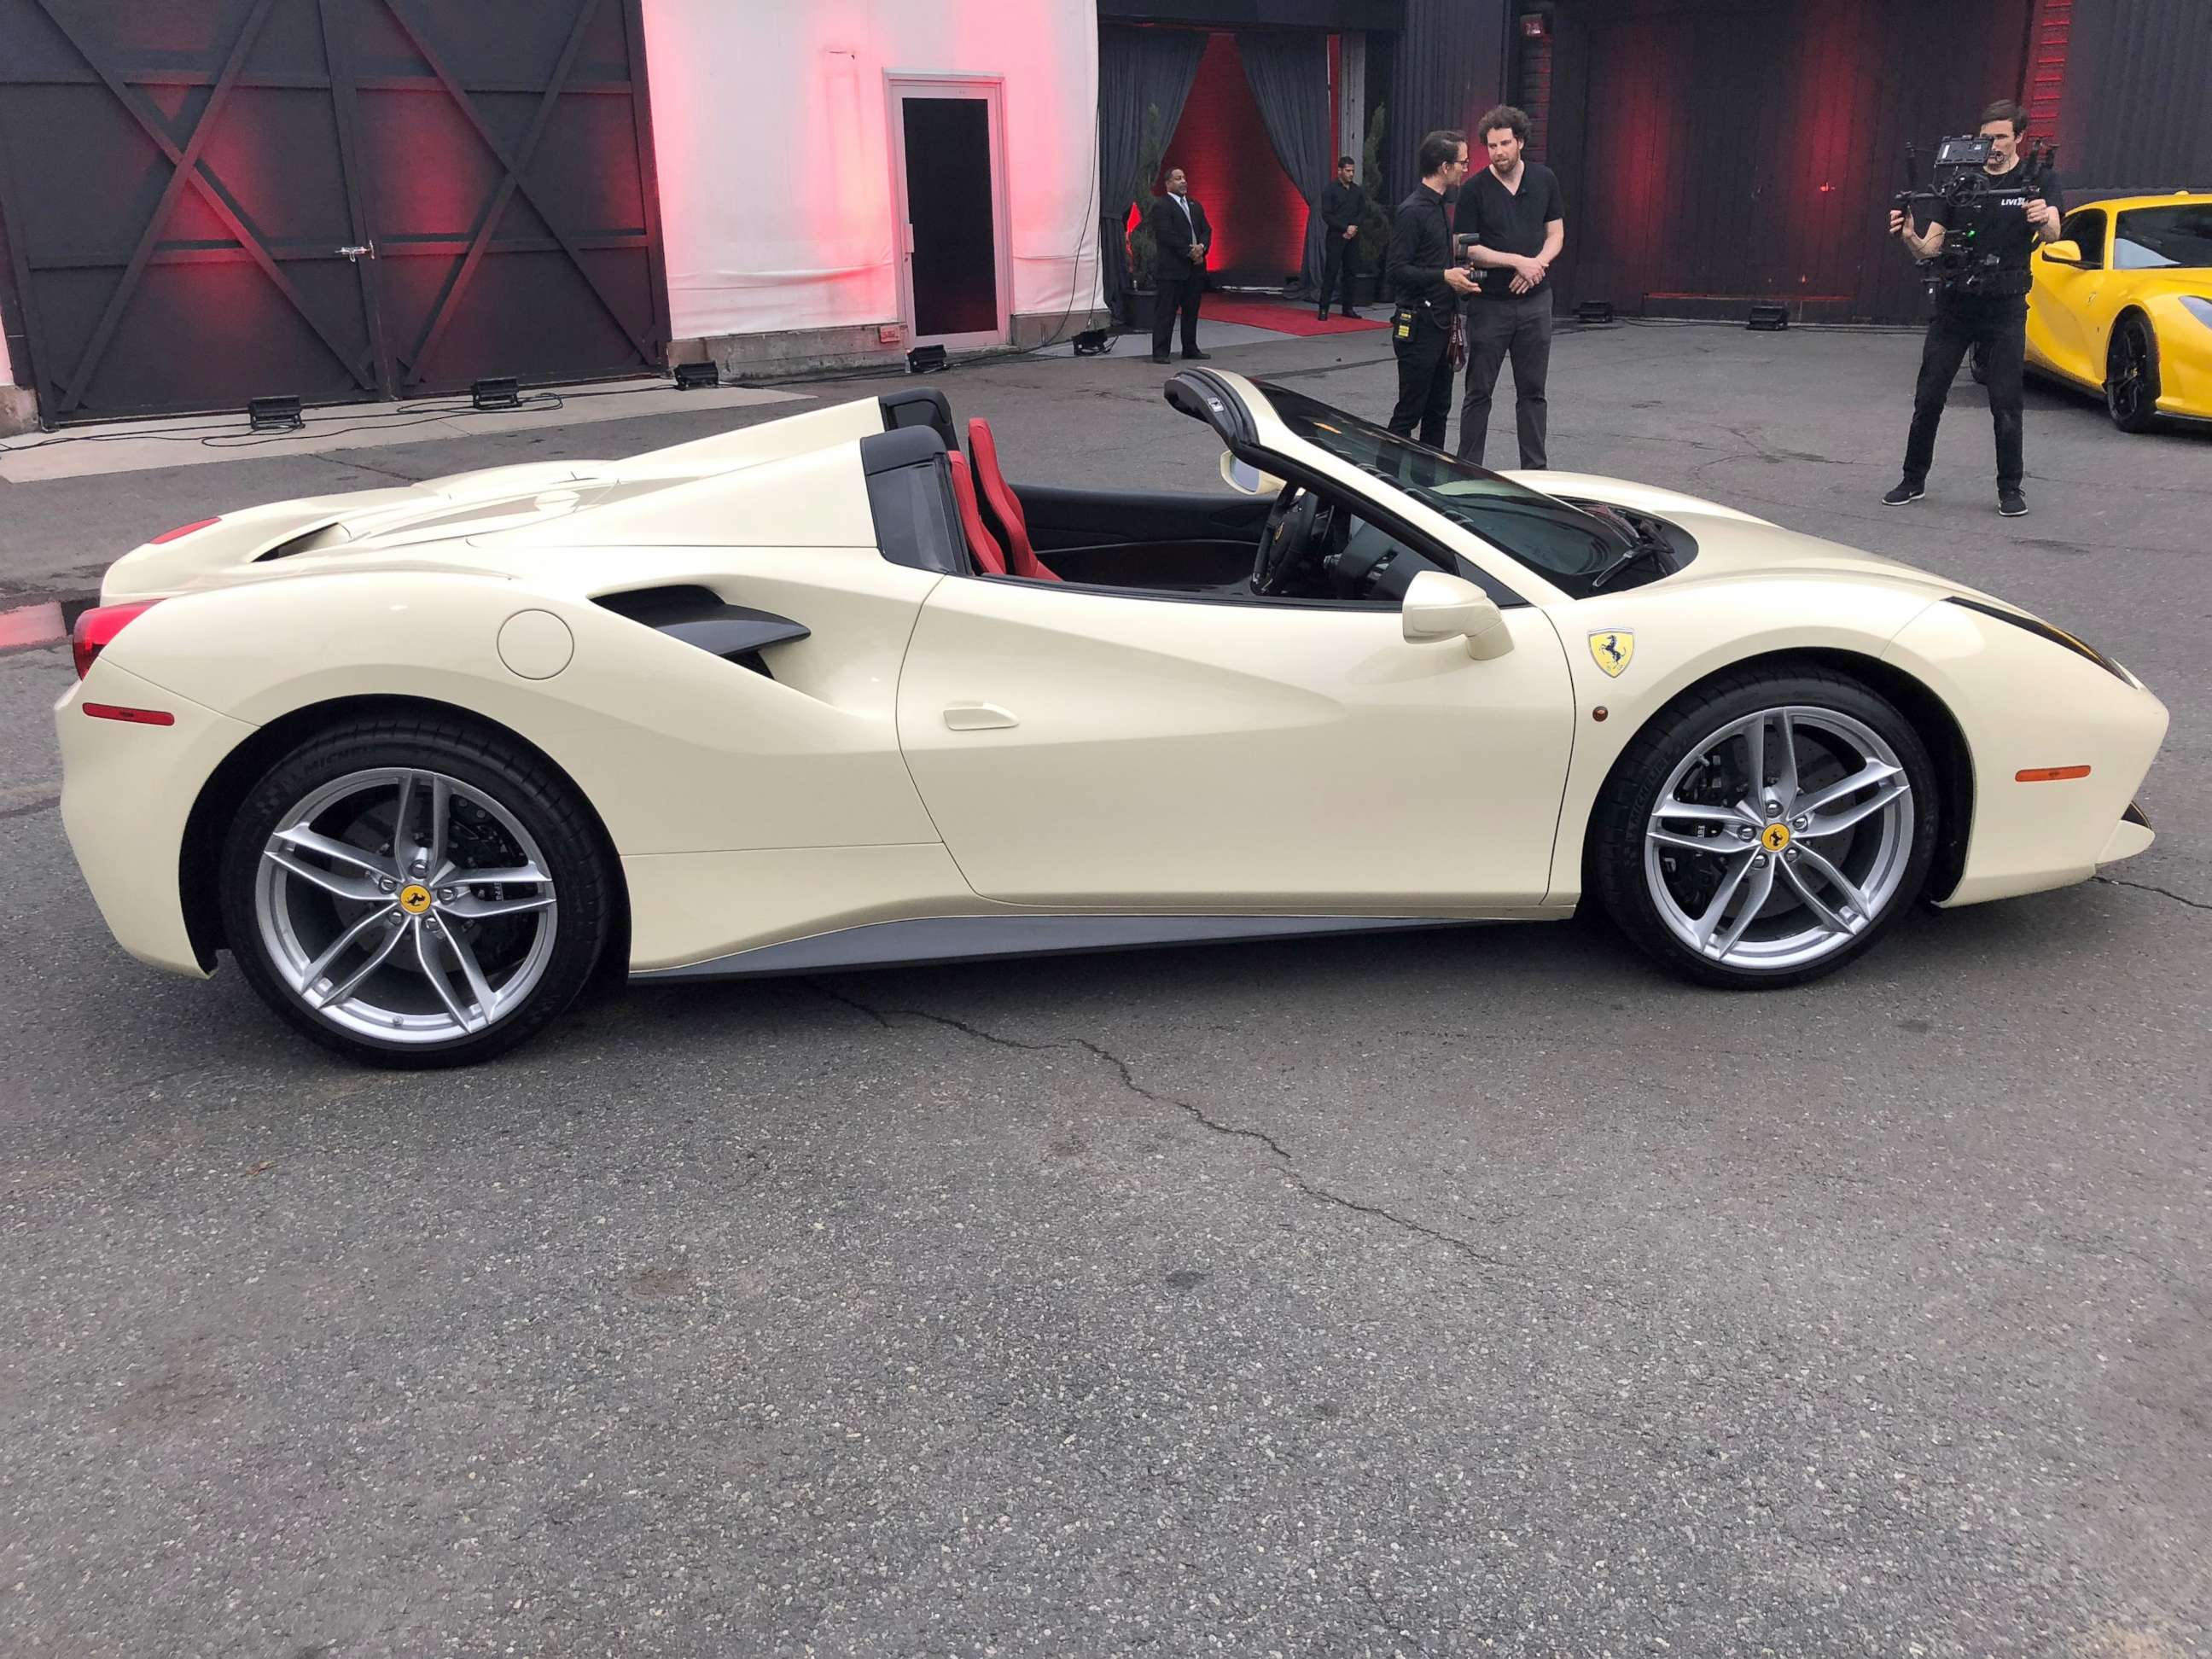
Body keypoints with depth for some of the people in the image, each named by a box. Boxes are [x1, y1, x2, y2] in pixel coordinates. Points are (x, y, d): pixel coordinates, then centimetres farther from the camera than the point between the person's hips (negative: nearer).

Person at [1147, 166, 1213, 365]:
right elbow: (1167, 235, -15)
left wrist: (1202, 247, -8)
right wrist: (1189, 252, -16)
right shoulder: (1161, 207, -6)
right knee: (1165, 312, -4)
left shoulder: (1195, 206, 18)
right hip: (1171, 269, -7)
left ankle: (1190, 348, 20)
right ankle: (1160, 352, -2)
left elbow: (1207, 230, 13)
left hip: (1195, 268, 7)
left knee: (1191, 311, 12)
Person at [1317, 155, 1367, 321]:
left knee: (1351, 272, 4)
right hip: (1335, 237, -5)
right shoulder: (1330, 189, -3)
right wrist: (1346, 228, -14)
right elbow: (1327, 215, -8)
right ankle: (1323, 309, -6)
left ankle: (1347, 307, 9)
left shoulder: (1357, 191, 12)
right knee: (1330, 272, -7)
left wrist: (1354, 228, -8)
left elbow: (1363, 213, 10)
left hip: (1353, 238, 5)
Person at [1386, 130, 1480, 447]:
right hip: (1419, 327, -9)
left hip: (1441, 324, 9)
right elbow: (1395, 272, -19)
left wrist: (1456, 272, 14)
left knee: (1438, 411, 13)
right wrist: (1444, 276, -21)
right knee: (1409, 412, -7)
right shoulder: (1413, 211, -14)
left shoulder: (1437, 206, 16)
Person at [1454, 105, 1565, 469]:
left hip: (1535, 301, 3)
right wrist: (1518, 261, -15)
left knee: (1533, 391, 7)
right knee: (1479, 391, 3)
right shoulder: (1475, 190, -7)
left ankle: (1536, 469, 14)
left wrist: (1537, 265, -12)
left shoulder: (1545, 180, 4)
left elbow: (1556, 234, 7)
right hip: (1489, 303, -3)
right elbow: (1466, 249, -9)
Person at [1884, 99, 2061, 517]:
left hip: (2005, 308, -2)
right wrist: (1908, 237, -22)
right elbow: (1930, 248, 1)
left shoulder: (2038, 182, 2)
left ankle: (2010, 489, 6)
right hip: (1954, 302, 2)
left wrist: (2043, 220, -39)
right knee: (1928, 398, 1)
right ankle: (1913, 481, 13)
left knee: (2006, 404, -2)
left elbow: (2052, 234, -15)